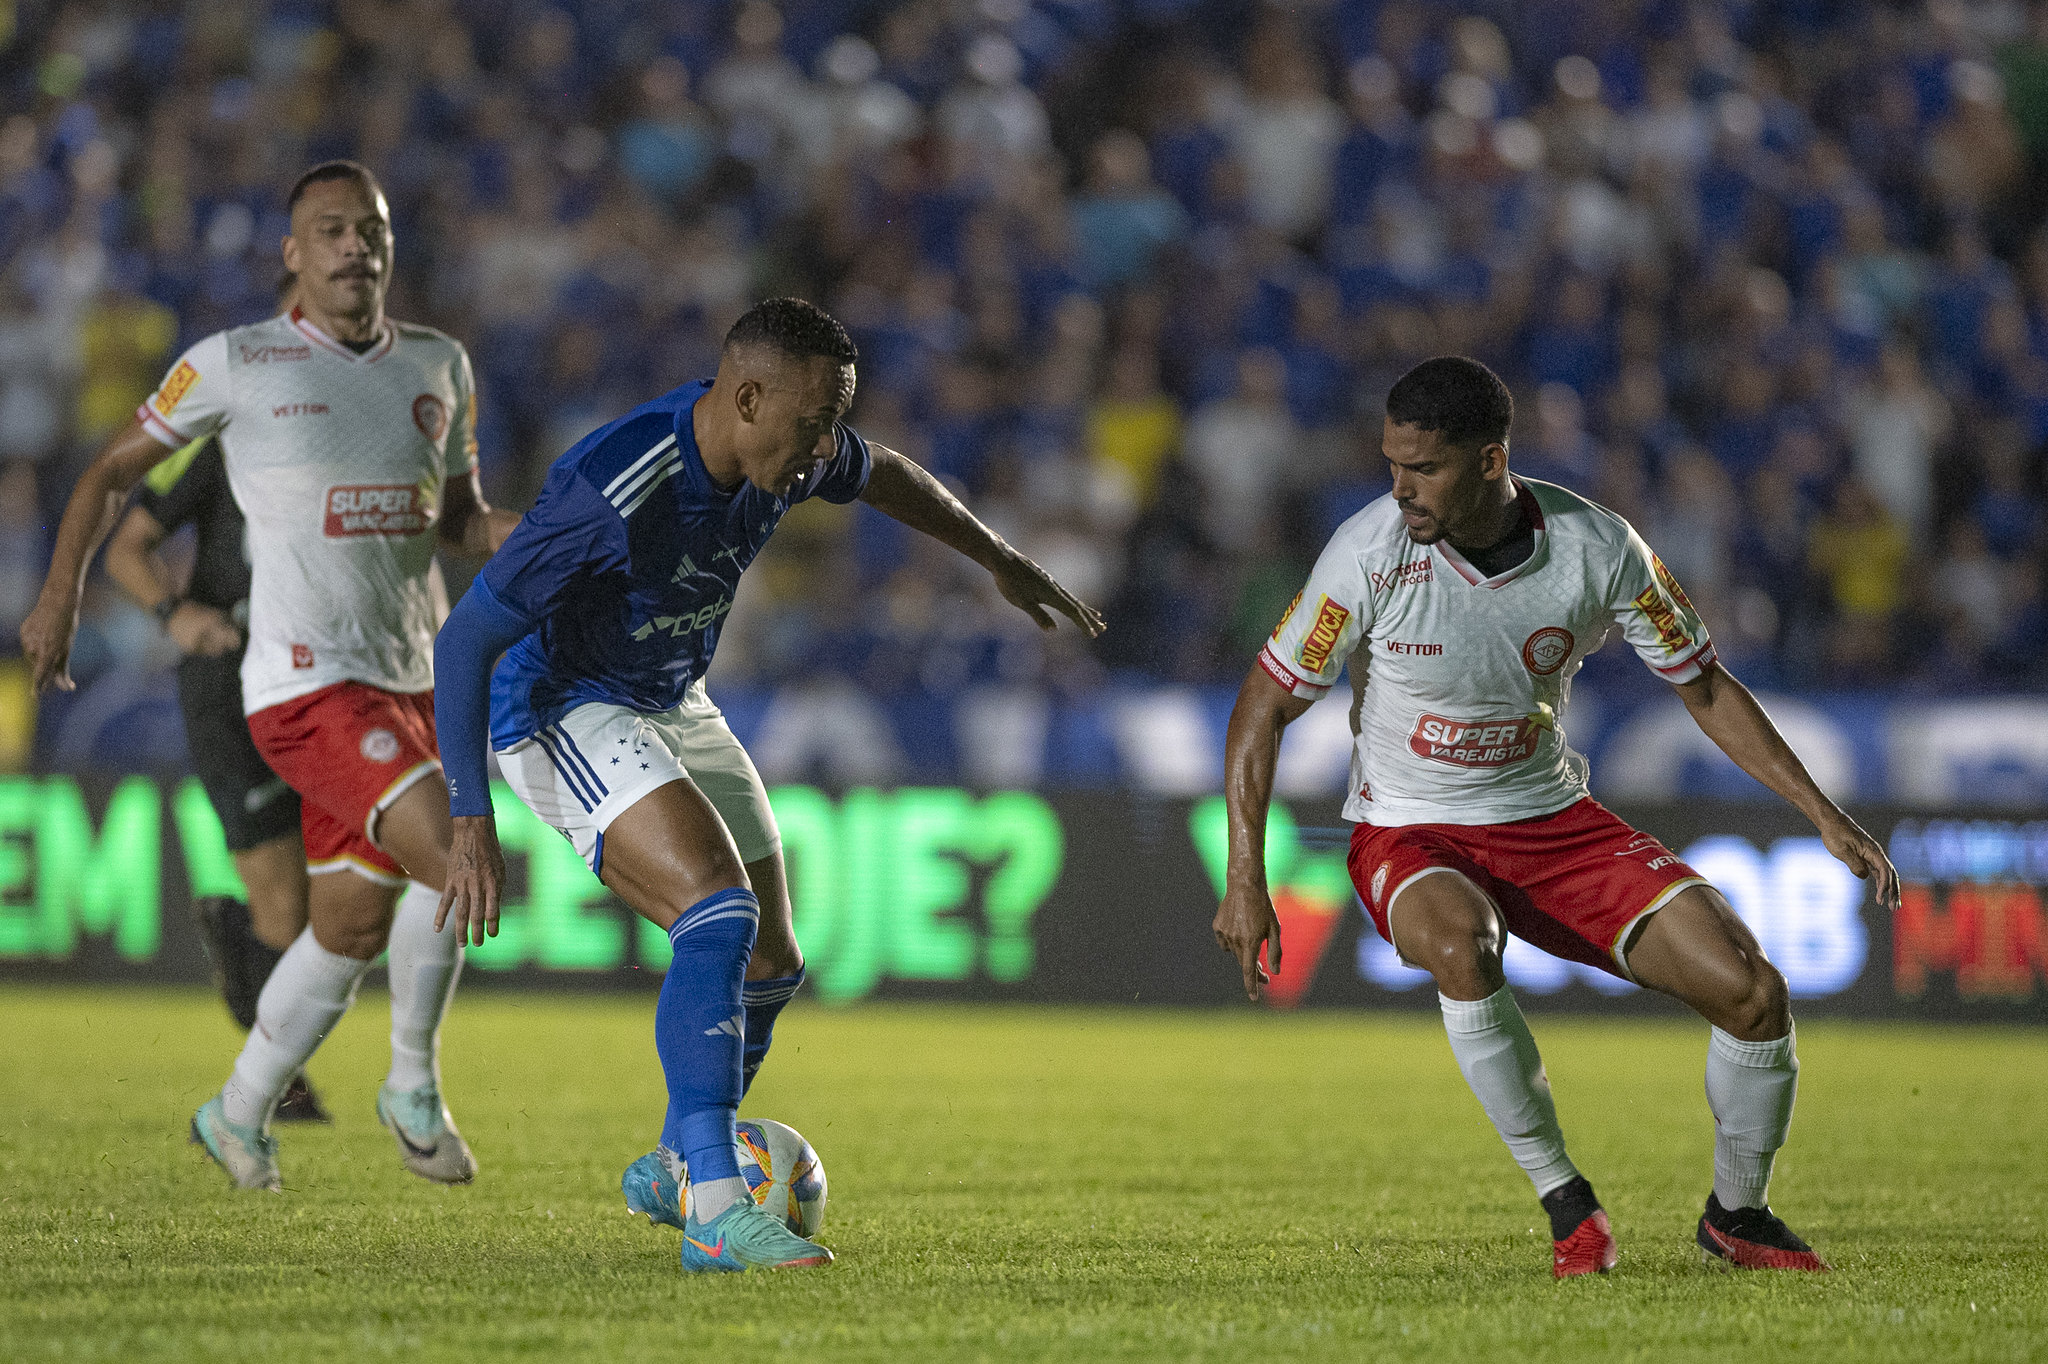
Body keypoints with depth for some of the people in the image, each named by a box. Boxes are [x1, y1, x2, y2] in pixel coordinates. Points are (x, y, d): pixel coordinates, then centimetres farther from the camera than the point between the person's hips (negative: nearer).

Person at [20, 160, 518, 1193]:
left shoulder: (439, 366, 10)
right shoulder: (236, 364, -5)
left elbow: (459, 518, 20)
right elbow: (114, 470, 7)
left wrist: (521, 533, -2)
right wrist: (61, 593, 1)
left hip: (409, 681, 6)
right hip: (307, 683, -6)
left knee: (352, 929, 12)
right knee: (458, 863, -22)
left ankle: (237, 1116, 32)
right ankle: (413, 1086, -2)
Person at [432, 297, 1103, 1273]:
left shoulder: (787, 452, -10)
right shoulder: (616, 493, -34)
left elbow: (882, 477, 16)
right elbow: (464, 638, -30)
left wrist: (1002, 562, 27)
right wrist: (472, 820, -32)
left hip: (672, 711, 9)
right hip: (563, 713, -9)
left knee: (769, 965, 11)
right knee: (723, 912, -28)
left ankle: (670, 1171, 36)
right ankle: (716, 1216, -30)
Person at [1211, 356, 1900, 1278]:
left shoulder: (1600, 549, -14)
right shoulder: (1370, 554, -20)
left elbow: (1703, 687, 1)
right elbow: (1264, 708, -9)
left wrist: (1826, 817, -3)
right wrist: (1244, 878, -16)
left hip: (1552, 820, 2)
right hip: (1410, 834, -2)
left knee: (1751, 991, -14)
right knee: (1460, 945, -39)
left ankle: (1734, 1217, 12)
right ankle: (1565, 1202, -20)